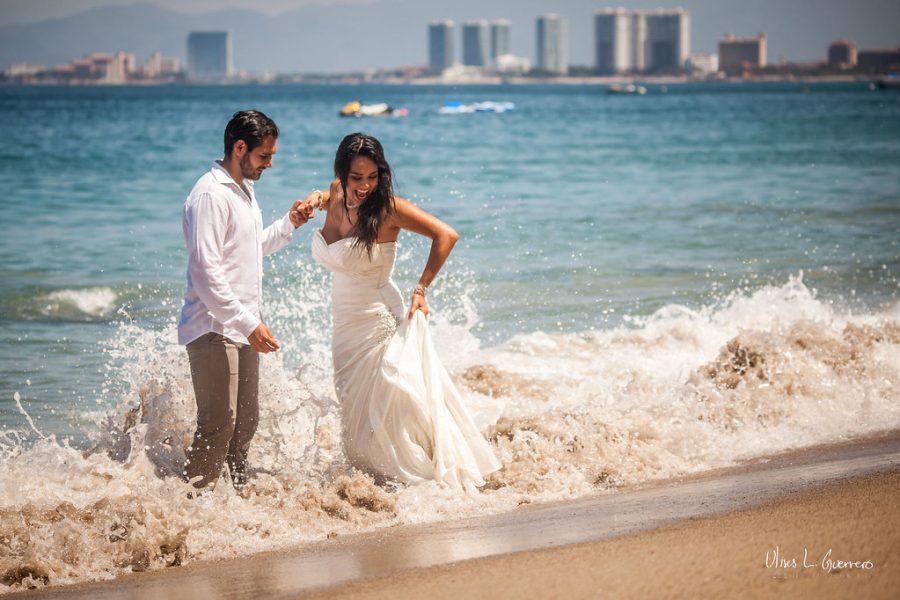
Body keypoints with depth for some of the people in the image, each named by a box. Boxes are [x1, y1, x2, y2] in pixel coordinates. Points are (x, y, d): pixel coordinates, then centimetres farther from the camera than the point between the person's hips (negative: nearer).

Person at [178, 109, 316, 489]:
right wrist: (249, 323, -25)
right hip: (214, 330, -10)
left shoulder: (244, 190, 15)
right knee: (218, 425, -11)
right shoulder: (210, 195, -16)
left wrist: (289, 224, 14)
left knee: (246, 421, 15)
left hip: (242, 329, 10)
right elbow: (206, 270, -23)